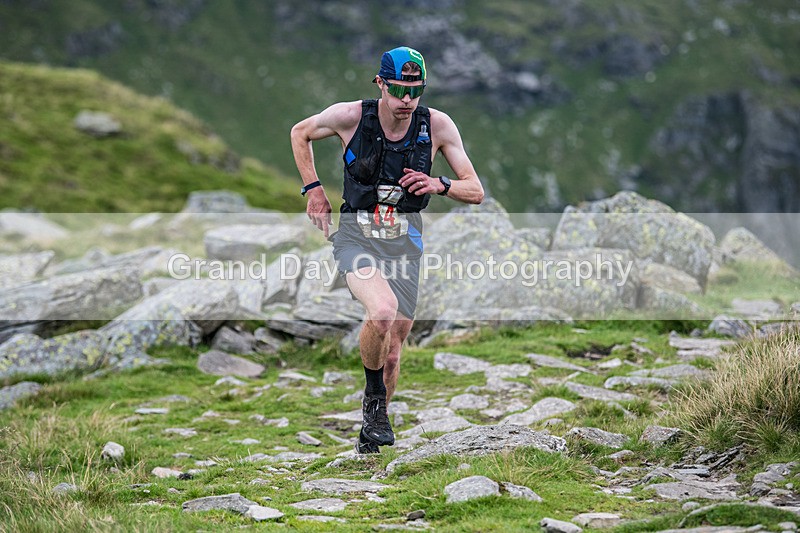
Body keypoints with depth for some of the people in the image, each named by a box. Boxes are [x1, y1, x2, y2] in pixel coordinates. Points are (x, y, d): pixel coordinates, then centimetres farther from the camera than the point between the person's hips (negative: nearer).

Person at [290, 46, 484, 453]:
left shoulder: (438, 126, -8)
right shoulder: (350, 116, -11)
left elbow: (475, 191, -1)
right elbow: (300, 133, 10)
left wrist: (440, 186, -20)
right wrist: (313, 189, 2)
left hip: (404, 243, 3)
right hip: (355, 235, -2)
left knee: (392, 351, 7)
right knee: (383, 309, -31)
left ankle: (371, 430, 32)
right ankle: (374, 396, -5)